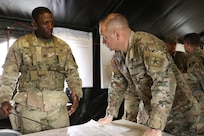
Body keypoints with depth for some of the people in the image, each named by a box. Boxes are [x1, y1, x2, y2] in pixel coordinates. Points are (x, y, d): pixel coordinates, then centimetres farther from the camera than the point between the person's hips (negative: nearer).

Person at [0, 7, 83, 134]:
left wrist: (76, 93, -7)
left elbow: (72, 73, 9)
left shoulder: (63, 46, 8)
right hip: (29, 106, -1)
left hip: (58, 105, 2)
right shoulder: (20, 45, 2)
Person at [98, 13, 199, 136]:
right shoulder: (118, 55, -2)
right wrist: (110, 115, 3)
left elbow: (165, 82, -35)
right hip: (148, 110, 7)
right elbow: (118, 84, 6)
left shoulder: (147, 44, -27)